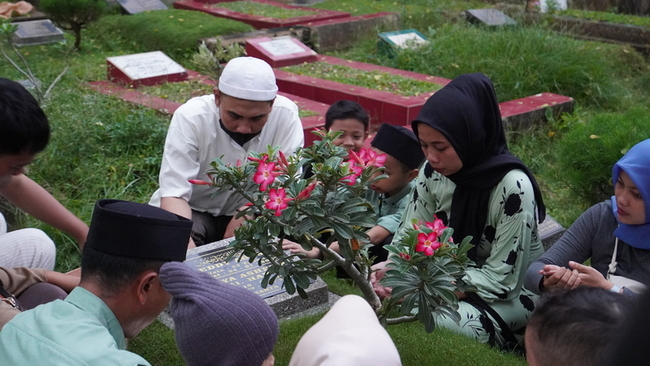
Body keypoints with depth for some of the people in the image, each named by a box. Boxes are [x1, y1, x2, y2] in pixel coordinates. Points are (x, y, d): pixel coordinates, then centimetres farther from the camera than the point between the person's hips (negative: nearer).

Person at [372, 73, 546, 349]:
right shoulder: (434, 171, -10)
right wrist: (391, 266, -23)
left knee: (434, 322, -31)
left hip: (512, 295, -5)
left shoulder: (513, 187, -27)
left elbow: (502, 281, -24)